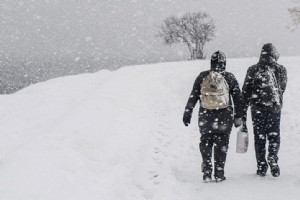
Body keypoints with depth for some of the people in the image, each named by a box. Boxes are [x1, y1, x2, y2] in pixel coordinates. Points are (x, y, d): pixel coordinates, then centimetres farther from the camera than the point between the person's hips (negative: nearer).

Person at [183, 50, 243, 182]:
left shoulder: (202, 76, 1)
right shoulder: (229, 77, -1)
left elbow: (193, 96, 1)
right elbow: (237, 98, 3)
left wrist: (187, 113, 7)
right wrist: (238, 117, 10)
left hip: (205, 116, 1)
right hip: (225, 117, -1)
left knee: (205, 143, 12)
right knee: (221, 144, 8)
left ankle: (207, 172, 7)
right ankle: (219, 174, 8)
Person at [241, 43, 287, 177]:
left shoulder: (252, 70, 0)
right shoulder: (281, 70, 1)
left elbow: (245, 92, 0)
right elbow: (282, 89, 13)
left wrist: (243, 112, 4)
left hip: (257, 108, 0)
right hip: (274, 108, 0)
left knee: (259, 137, 8)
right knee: (274, 136, 10)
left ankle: (261, 166, 7)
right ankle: (272, 158, -13)